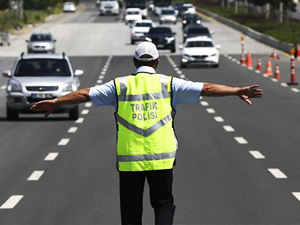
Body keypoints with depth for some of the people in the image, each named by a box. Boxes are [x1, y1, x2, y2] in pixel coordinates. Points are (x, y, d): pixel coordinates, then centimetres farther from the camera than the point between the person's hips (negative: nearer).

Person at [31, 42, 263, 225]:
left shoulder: (120, 85, 4)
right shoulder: (168, 84, 2)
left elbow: (85, 94, 6)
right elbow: (206, 88, -1)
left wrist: (55, 102, 14)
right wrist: (237, 91, 1)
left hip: (129, 160, 1)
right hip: (161, 158, -1)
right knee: (164, 204, 13)